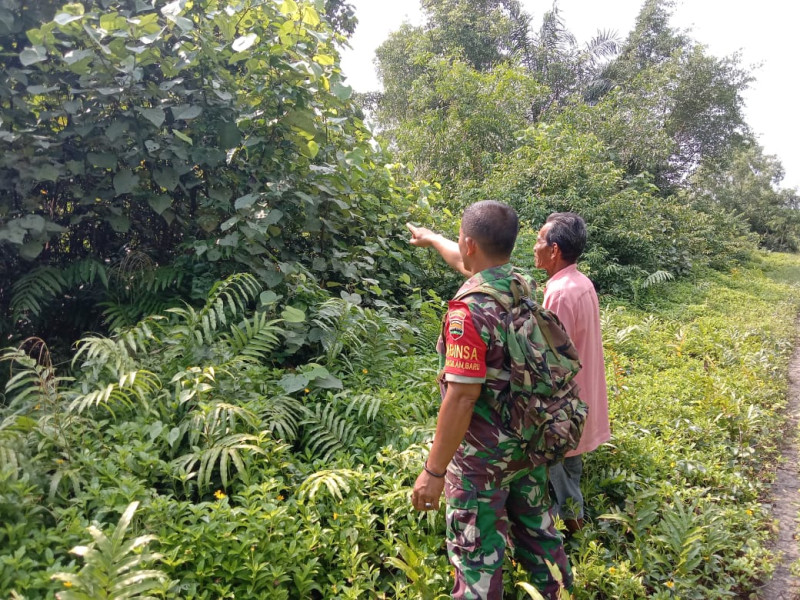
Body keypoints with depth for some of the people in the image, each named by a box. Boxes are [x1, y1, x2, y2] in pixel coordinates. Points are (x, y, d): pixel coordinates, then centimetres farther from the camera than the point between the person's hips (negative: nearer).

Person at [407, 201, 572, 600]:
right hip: (531, 442, 8)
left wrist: (433, 470, -19)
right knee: (537, 531, 24)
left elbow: (462, 398, -27)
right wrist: (430, 238, 36)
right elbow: (465, 262, 19)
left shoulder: (470, 309, -26)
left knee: (477, 555, 8)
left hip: (484, 454, -8)